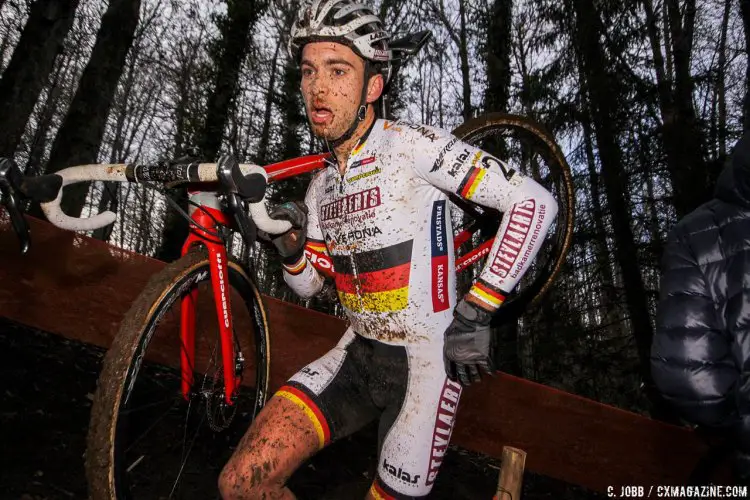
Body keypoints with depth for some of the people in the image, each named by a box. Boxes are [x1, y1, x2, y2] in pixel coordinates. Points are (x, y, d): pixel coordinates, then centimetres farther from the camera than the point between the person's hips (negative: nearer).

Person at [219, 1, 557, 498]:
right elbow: (309, 283, 15)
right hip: (358, 354, 6)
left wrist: (475, 312, -20)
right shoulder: (323, 182, 7)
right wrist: (290, 244, -8)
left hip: (427, 362, -5)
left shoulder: (410, 144, -14)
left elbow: (535, 202, -20)